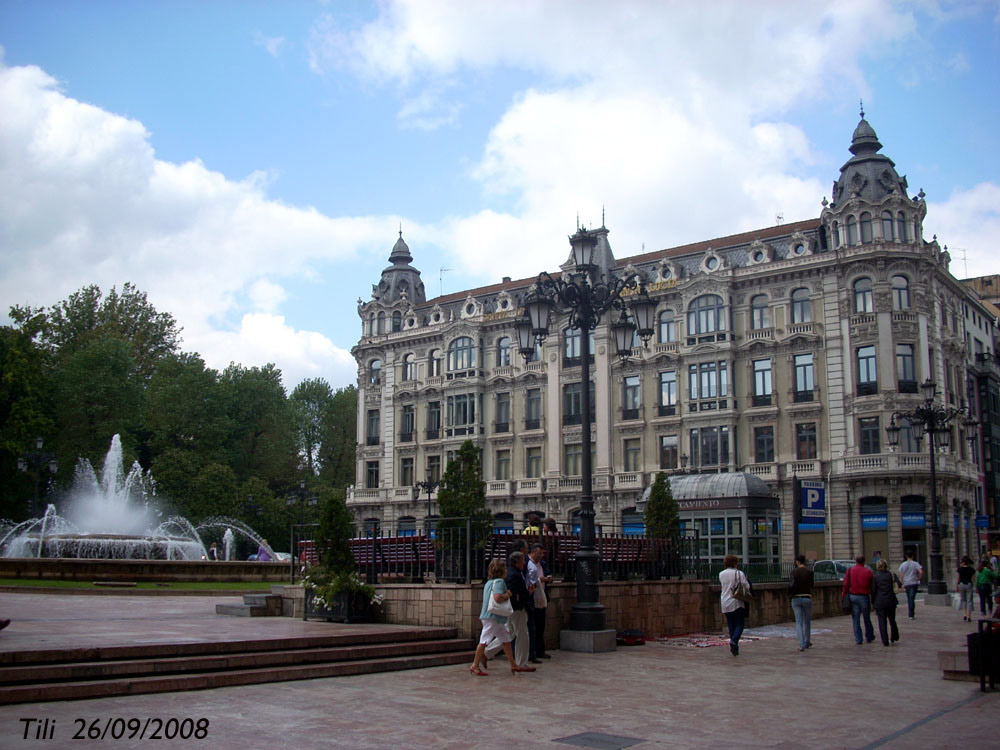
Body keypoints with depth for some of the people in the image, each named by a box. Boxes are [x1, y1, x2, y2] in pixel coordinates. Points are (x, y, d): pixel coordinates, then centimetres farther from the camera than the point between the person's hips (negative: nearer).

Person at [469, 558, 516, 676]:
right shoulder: (499, 581, -14)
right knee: (484, 641, -4)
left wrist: (506, 594, 11)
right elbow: (497, 597, -28)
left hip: (497, 618, 10)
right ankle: (475, 665, 2)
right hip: (492, 617, -10)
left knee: (506, 640, 13)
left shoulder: (488, 582, 16)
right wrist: (507, 596, -10)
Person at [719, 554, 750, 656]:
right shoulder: (739, 573, -8)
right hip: (737, 603, -4)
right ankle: (734, 641, -23)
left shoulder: (721, 574, 5)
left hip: (725, 604, 4)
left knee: (731, 625, 11)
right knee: (739, 624, 1)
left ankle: (735, 648, 9)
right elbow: (747, 586, -9)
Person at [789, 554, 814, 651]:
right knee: (807, 621, 18)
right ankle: (807, 642, 30)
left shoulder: (794, 571, -5)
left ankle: (801, 645, -8)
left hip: (796, 599, 0)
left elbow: (793, 582, -18)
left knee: (799, 622, 3)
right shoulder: (809, 572, -4)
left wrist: (790, 593, -3)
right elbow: (811, 584, 7)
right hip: (807, 598, 0)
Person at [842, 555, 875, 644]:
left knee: (856, 619, 5)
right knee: (867, 618, 15)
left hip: (853, 596, 0)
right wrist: (873, 598, 11)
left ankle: (858, 639, 3)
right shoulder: (868, 571, -3)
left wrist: (843, 594, 6)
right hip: (864, 597, 0)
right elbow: (872, 586, 0)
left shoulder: (850, 571, -2)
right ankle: (869, 637, 26)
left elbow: (846, 584, -3)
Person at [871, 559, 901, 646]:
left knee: (882, 622, 3)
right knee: (892, 620, 19)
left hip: (880, 603, -2)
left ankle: (885, 641, 1)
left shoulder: (875, 577, -4)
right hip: (891, 601, 2)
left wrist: (873, 602, 6)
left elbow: (873, 591, -3)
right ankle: (893, 638, 26)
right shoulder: (891, 575, -1)